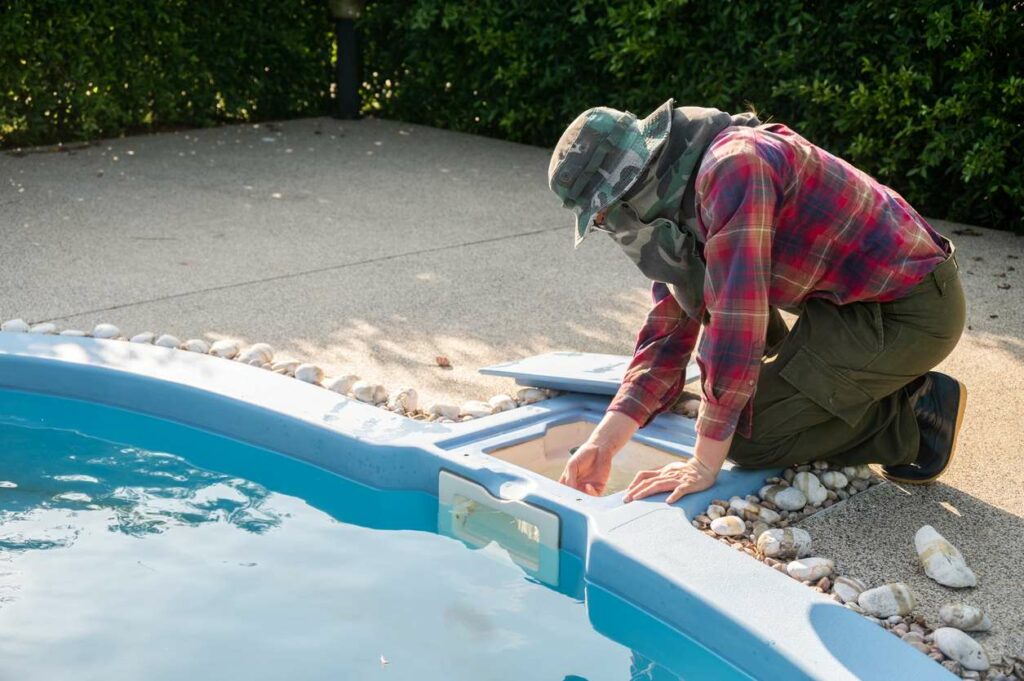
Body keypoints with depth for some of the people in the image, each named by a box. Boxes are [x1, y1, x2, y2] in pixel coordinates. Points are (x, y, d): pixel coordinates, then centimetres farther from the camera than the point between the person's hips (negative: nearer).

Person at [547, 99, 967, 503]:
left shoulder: (733, 166, -25)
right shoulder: (673, 211, 6)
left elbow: (738, 319, -30)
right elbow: (668, 337, 7)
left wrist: (704, 466, -25)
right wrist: (602, 444, -2)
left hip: (907, 310, -10)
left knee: (748, 436, -12)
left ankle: (913, 419, 0)